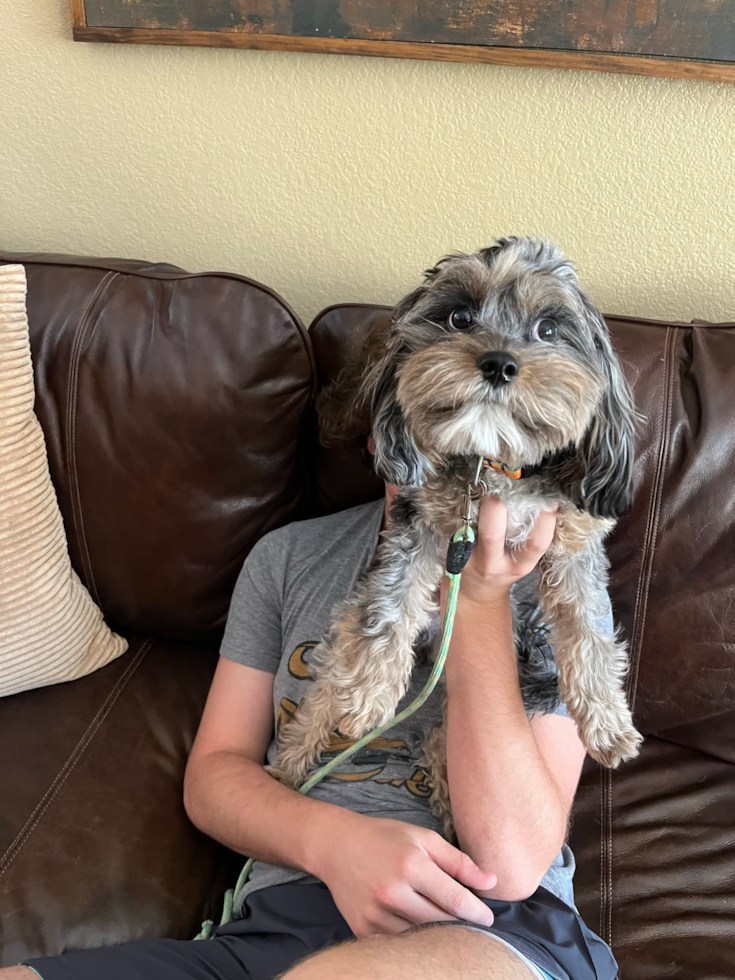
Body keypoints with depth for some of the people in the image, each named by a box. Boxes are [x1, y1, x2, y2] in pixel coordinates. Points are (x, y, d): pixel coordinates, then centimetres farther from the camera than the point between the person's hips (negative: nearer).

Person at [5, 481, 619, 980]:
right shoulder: (287, 558, 12)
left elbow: (510, 865, -10)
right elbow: (213, 772, 10)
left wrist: (480, 599, -17)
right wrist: (331, 840, -12)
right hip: (281, 916, 3)